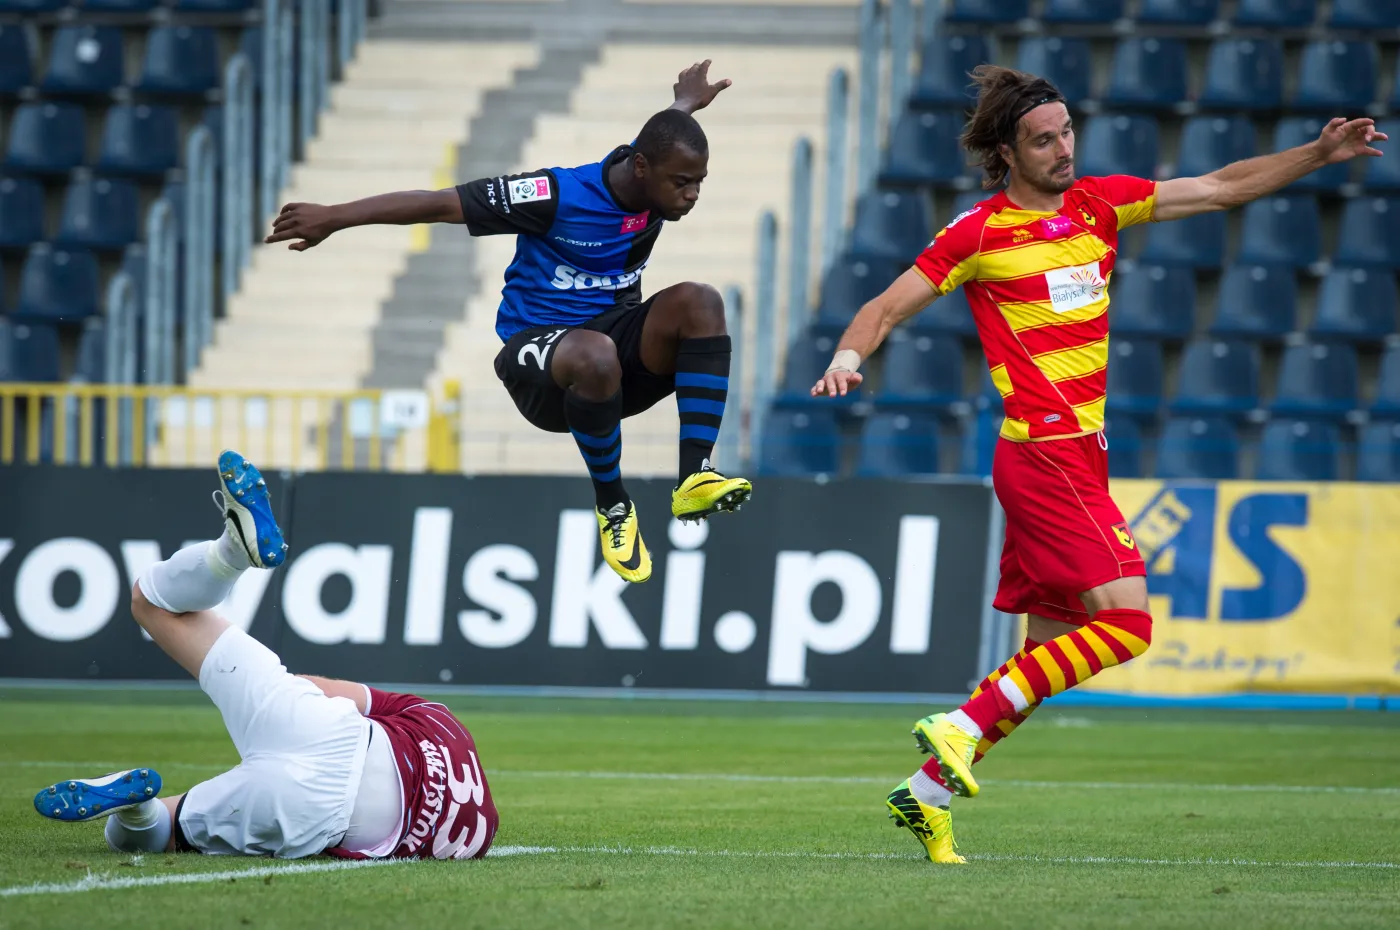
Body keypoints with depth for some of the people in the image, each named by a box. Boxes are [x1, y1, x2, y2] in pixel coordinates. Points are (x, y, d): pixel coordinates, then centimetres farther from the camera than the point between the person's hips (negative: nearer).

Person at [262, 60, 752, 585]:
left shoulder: (657, 181, -2)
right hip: (537, 354, -6)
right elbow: (441, 204, -15)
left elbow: (665, 135, 26)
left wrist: (686, 104, 50)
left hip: (624, 362, 6)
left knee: (699, 303, -23)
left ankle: (694, 477, -30)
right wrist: (333, 217, -13)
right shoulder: (558, 195, -19)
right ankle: (613, 507, -21)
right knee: (596, 355, -41)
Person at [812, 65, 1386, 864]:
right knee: (1125, 622, -17)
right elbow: (888, 307, -2)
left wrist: (1320, 155, 8)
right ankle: (961, 727, -13)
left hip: (1083, 457, 8)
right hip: (1044, 456, -8)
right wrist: (848, 357, -22)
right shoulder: (981, 231, -5)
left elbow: (1223, 188, 16)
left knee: (1051, 652, 8)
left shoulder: (1099, 204, 12)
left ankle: (928, 792, 15)